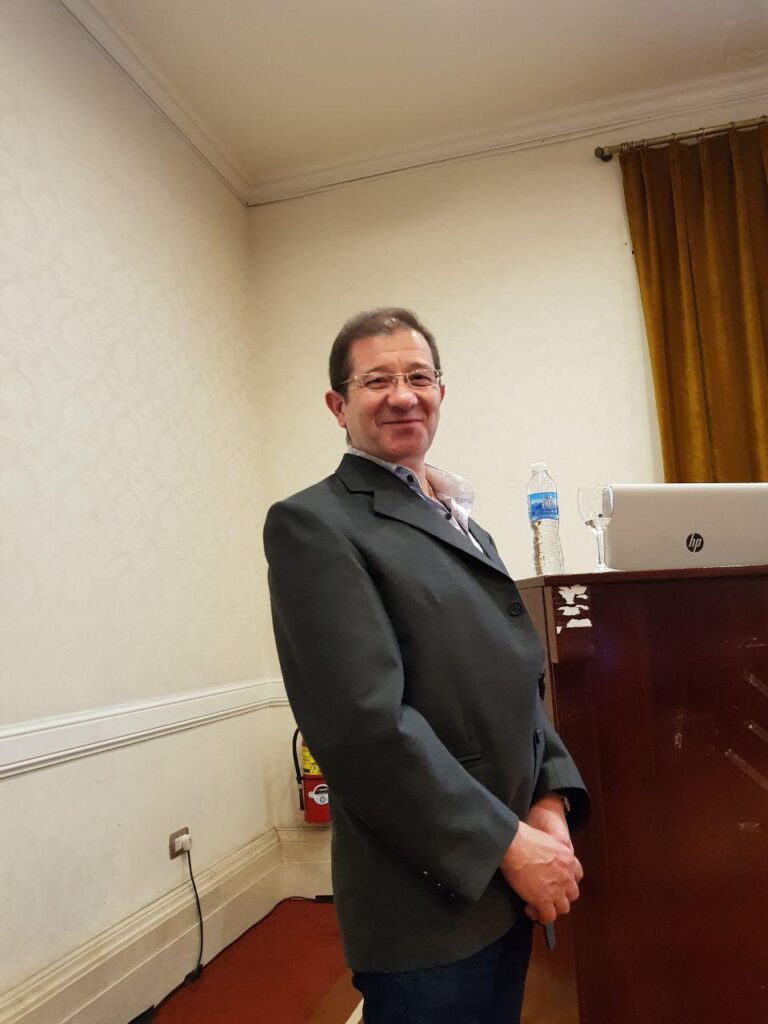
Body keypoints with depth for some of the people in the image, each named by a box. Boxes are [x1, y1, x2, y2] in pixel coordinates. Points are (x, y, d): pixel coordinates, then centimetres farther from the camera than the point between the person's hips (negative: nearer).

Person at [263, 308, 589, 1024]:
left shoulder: (466, 527, 12)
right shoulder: (312, 524, -14)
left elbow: (517, 681, 10)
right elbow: (366, 723, -22)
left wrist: (551, 802, -4)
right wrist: (510, 844, -16)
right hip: (429, 899, -7)